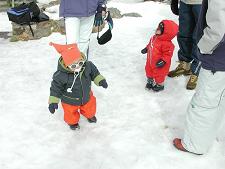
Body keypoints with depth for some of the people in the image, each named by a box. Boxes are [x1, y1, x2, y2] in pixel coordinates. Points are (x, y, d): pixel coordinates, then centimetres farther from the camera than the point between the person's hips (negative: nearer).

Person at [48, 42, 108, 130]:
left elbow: (94, 72, -4)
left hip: (86, 97, 4)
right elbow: (56, 87, -24)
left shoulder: (87, 65, -26)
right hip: (70, 101, -3)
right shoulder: (61, 75, -36)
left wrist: (100, 80, -9)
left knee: (90, 108, 30)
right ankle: (73, 122, 59)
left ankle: (90, 115, 67)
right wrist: (53, 102, -25)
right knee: (71, 114, 22)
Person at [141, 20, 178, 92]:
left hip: (158, 64, -8)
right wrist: (146, 49, 16)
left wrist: (163, 61, -33)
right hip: (150, 62, 8)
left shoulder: (166, 44, -32)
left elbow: (168, 54, -27)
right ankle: (150, 81, 51)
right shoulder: (154, 38, -7)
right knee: (149, 71, 25)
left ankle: (159, 85, 40)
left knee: (159, 75, 14)